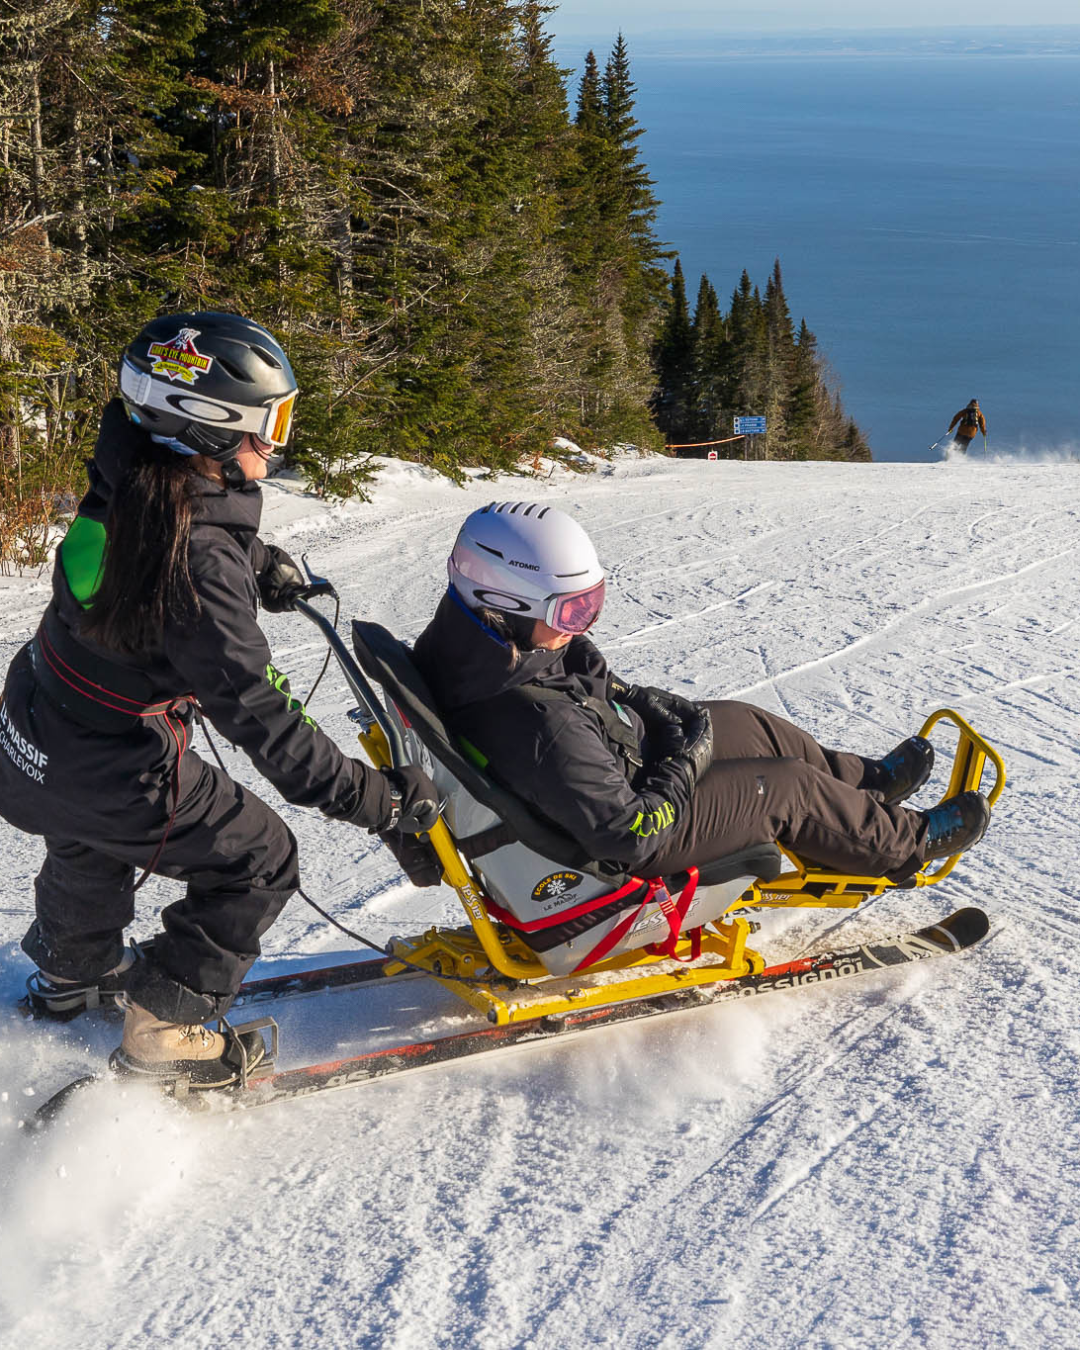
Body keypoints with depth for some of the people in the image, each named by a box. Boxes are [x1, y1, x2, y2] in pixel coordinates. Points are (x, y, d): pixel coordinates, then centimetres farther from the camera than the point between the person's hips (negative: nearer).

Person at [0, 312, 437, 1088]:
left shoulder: (130, 480, -10)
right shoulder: (200, 561, -36)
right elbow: (256, 714, -33)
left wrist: (259, 564, 18)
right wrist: (371, 798, -28)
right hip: (111, 774, -9)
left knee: (91, 846, 37)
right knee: (258, 860, 10)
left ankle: (73, 972, 66)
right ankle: (163, 1035, 20)